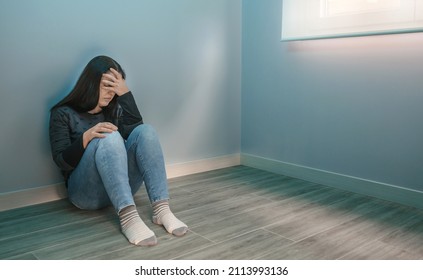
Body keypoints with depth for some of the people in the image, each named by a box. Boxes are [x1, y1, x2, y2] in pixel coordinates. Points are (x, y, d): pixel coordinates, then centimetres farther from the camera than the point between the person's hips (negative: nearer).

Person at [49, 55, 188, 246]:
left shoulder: (114, 109, 14)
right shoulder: (63, 114, 3)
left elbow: (135, 130, -7)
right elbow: (62, 162, -8)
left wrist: (125, 93, -16)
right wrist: (87, 137, -25)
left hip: (122, 186, 4)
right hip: (85, 191, -4)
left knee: (145, 131, -20)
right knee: (108, 138, -31)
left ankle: (161, 209, -32)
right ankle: (128, 216, -45)